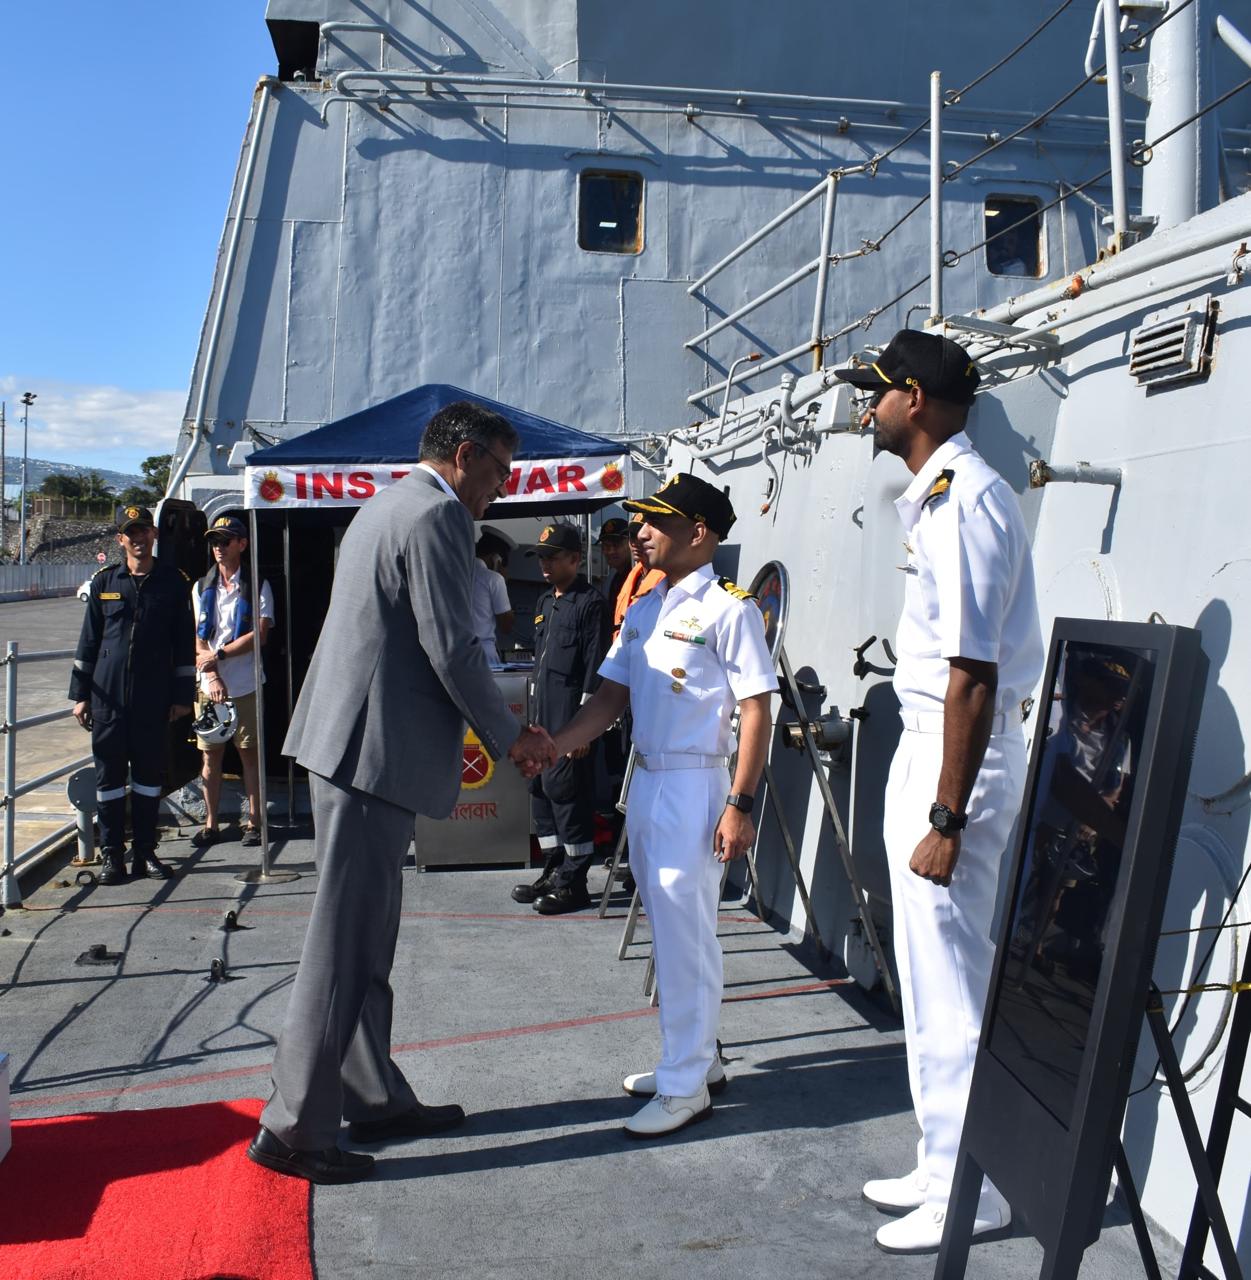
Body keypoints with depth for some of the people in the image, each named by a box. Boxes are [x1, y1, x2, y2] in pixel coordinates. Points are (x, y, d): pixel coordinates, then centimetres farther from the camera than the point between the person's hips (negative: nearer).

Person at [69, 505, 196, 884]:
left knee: (149, 772, 6)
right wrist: (80, 694, 6)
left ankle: (145, 851, 16)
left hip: (154, 698, -1)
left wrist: (182, 695, 2)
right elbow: (88, 640, 9)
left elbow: (184, 643, 5)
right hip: (108, 697, 1)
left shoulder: (173, 582, 3)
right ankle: (112, 855, 12)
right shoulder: (104, 582, 6)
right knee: (109, 774, 4)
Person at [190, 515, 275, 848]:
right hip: (209, 685, 3)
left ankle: (254, 821, 7)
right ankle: (210, 824, 11)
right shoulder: (201, 588, 12)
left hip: (245, 685, -3)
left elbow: (259, 634, -8)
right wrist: (212, 677, -8)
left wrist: (219, 654, -13)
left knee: (249, 754, 1)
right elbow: (197, 640, 5)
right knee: (210, 755, 4)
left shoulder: (257, 587, 3)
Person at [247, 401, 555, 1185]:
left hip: (346, 739, 11)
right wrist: (511, 738, -4)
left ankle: (374, 1098, 27)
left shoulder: (388, 506, 19)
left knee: (366, 939, 16)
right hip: (377, 750, -11)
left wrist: (497, 729, 21)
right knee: (344, 943, -3)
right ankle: (295, 1128, 6)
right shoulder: (437, 516, -13)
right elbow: (451, 650, -18)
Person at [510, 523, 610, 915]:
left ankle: (573, 882, 2)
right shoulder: (545, 603, 18)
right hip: (544, 717, 9)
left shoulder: (591, 603, -9)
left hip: (570, 720, -9)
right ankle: (553, 871, 22)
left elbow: (596, 668, -14)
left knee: (567, 792, -7)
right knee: (541, 790, 11)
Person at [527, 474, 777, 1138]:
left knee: (684, 933, -3)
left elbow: (756, 711, -14)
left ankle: (685, 1086, 10)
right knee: (668, 928, 16)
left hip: (695, 785, -8)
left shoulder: (728, 608, -12)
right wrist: (551, 745, -4)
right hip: (645, 781, 8)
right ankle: (695, 1058, 31)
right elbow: (611, 697, 11)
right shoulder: (643, 608, 12)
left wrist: (739, 806, -18)